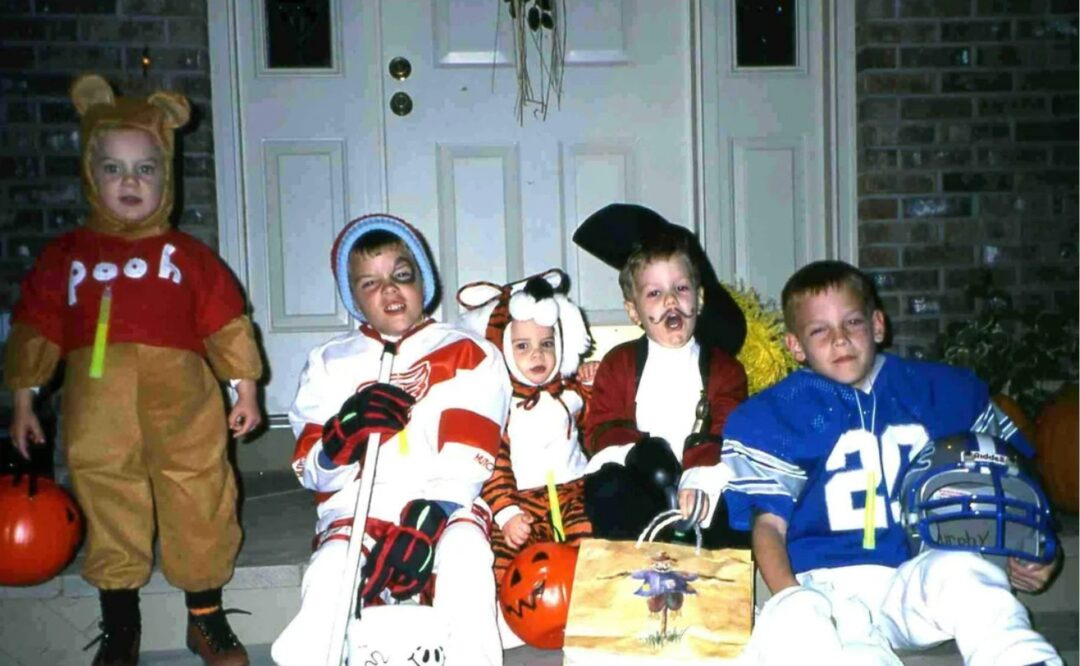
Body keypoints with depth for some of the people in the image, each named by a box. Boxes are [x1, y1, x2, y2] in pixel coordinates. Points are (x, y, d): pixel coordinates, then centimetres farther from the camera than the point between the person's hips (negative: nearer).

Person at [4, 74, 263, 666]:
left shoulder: (189, 255, 2)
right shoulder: (65, 256, 5)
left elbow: (226, 323, 5)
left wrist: (245, 388, 5)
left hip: (183, 414, -1)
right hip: (100, 422, 1)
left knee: (200, 515, 8)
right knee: (111, 522, 12)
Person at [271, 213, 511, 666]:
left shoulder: (470, 355, 8)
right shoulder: (329, 363, 15)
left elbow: (465, 463, -3)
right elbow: (312, 471, 8)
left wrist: (425, 524, -20)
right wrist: (347, 431, -15)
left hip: (447, 508, -1)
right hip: (357, 511, 1)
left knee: (463, 552, -35)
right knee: (328, 574, -32)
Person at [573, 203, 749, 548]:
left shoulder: (724, 367, 9)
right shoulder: (618, 363, 12)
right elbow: (599, 429, 2)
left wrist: (698, 482, -28)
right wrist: (643, 452, -21)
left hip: (701, 490, 0)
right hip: (637, 489, 1)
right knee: (606, 490, -31)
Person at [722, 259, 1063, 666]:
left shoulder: (944, 391, 16)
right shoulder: (774, 414, 9)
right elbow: (769, 524, 4)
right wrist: (793, 601, -14)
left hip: (922, 574, 1)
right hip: (830, 587, -1)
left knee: (961, 569, -34)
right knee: (786, 625, -36)